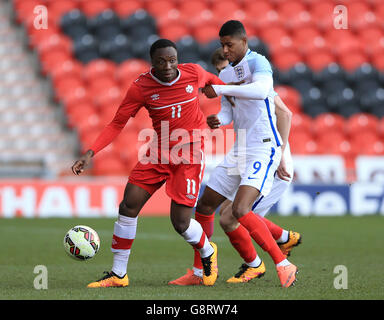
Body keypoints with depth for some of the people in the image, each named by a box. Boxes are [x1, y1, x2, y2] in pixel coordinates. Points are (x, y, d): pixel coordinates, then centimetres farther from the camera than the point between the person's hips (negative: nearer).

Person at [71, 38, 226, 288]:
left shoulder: (194, 73, -9)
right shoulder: (140, 87, -10)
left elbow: (212, 80, 16)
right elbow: (117, 124, -7)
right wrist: (91, 153, -17)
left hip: (189, 155, -2)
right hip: (159, 152, 2)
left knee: (181, 222, -9)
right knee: (128, 206, -7)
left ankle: (208, 252, 26)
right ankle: (118, 274, 8)